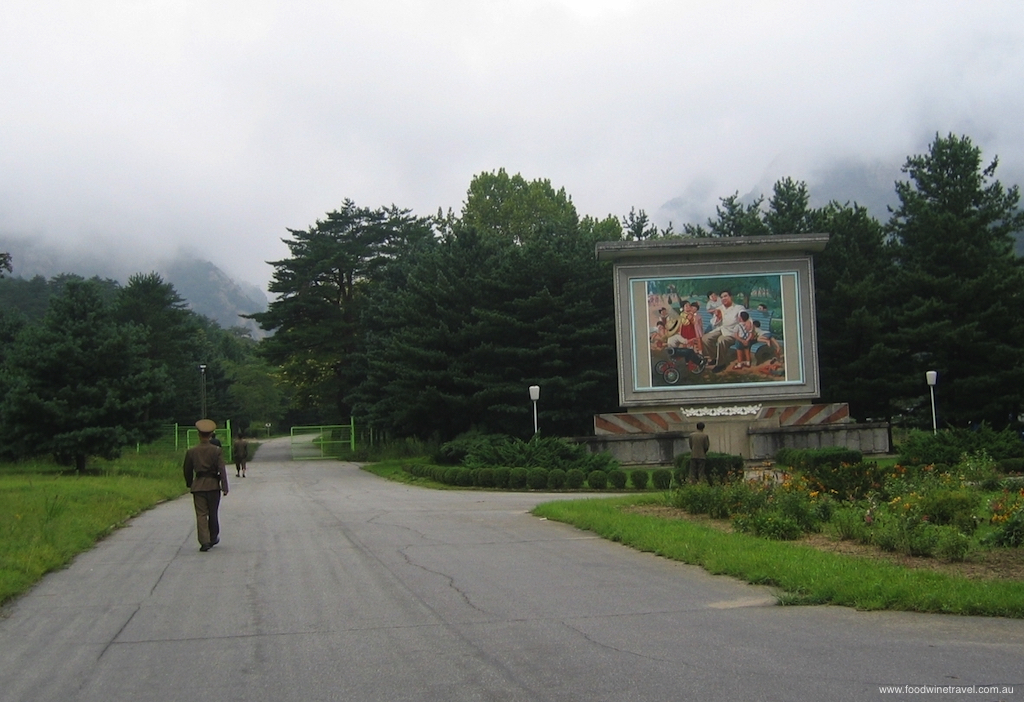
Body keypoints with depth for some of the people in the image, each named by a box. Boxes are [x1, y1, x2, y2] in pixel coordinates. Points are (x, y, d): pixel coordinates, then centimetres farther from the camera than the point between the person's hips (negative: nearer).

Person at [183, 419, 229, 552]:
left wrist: (189, 484, 25)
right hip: (213, 485, 0)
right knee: (213, 513, 14)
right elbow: (222, 470, -10)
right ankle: (213, 538, 28)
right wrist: (224, 487, -10)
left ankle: (204, 541, -10)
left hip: (198, 486, 0)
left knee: (201, 514, 0)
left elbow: (187, 470, 10)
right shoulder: (217, 451, -5)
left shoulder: (191, 452, 0)